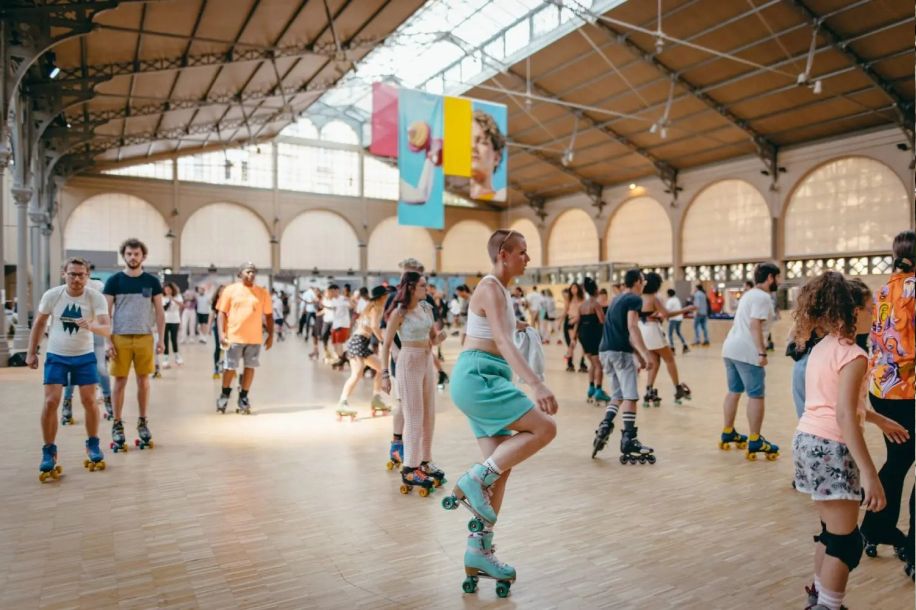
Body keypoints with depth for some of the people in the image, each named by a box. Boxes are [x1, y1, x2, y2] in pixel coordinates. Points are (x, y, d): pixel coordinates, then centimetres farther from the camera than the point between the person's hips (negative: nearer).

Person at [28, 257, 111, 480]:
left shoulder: (96, 297, -16)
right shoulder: (51, 295, -11)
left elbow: (107, 329, -24)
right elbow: (39, 323, 4)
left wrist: (91, 326, -46)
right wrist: (31, 352, 5)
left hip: (85, 356, 0)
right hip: (56, 357, 1)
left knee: (89, 401, -1)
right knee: (51, 402, -7)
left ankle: (93, 445, 18)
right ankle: (49, 452, 8)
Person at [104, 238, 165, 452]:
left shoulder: (152, 281, 5)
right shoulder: (114, 281, 1)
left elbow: (159, 311, 6)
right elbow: (106, 313, 1)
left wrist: (161, 339, 1)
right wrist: (108, 341, -6)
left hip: (145, 338, 1)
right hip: (120, 338, -1)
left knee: (143, 381, 7)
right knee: (120, 382, 5)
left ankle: (143, 423, 20)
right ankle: (117, 424, 17)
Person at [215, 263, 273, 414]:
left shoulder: (263, 292, 5)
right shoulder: (230, 290, 0)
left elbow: (268, 315, 9)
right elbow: (222, 313, 0)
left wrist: (270, 335, 3)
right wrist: (221, 333, -10)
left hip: (255, 338, 2)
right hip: (234, 337, -1)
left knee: (250, 367, 5)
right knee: (229, 368, 7)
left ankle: (243, 398, 18)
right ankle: (225, 394, 29)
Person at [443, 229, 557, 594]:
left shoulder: (498, 288, 18)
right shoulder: (491, 289, -14)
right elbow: (503, 342, -28)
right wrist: (536, 384, -38)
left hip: (485, 379, 10)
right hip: (478, 377, -10)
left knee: (501, 465, 6)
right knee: (545, 428, -15)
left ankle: (479, 552, 12)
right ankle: (473, 481, -9)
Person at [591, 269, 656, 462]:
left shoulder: (616, 299, 23)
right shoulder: (634, 299, -3)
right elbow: (632, 328, -17)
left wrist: (639, 356, 30)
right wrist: (646, 354, -22)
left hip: (606, 351, 8)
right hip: (621, 352, -8)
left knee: (617, 395, 17)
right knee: (629, 396, -2)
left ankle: (605, 426, -2)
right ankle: (628, 440, -3)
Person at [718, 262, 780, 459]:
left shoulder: (749, 294, 20)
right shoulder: (762, 297, -10)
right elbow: (754, 325, -20)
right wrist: (762, 352, -21)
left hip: (731, 348, 10)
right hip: (747, 352, -10)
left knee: (734, 391, 17)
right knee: (756, 396, -3)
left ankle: (728, 433, 25)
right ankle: (755, 442, 2)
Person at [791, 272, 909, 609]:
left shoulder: (821, 348, 12)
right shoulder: (852, 354, -15)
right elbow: (844, 417, -24)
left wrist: (879, 420, 33)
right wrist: (869, 474, -26)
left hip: (808, 440, 9)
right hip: (831, 447, -9)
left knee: (830, 530, 20)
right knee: (845, 540, 1)